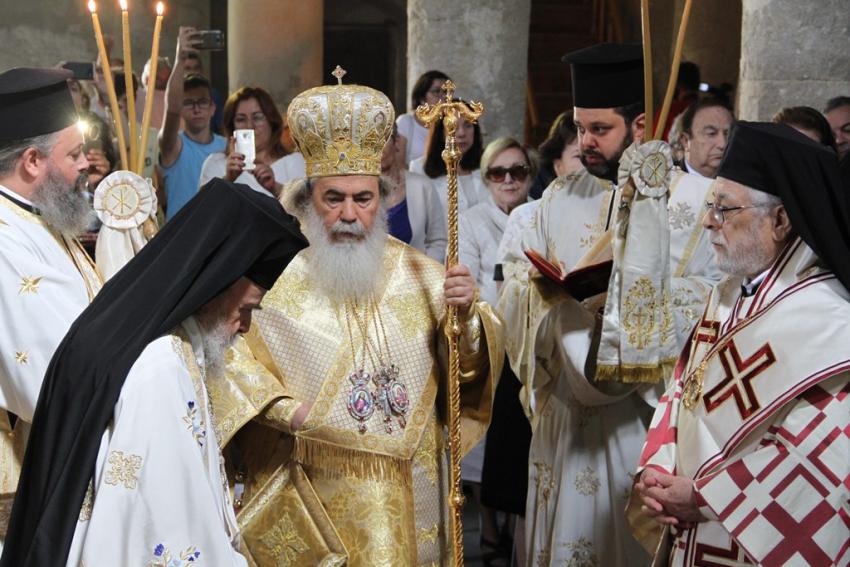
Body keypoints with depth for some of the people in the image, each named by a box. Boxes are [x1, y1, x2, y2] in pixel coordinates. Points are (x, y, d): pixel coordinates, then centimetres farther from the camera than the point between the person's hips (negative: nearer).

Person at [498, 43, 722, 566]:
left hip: (644, 410, -4)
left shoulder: (694, 199, -8)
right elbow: (516, 285, 9)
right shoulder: (560, 197, 10)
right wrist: (547, 288, -13)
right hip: (567, 407, 5)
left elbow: (708, 296, -17)